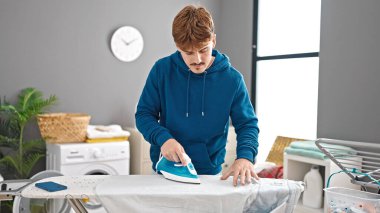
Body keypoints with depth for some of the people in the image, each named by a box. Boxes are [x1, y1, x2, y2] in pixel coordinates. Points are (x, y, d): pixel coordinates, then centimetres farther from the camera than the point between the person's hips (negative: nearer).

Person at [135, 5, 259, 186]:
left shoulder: (232, 79, -8)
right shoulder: (162, 70, -7)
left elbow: (247, 124, -2)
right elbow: (144, 114, -2)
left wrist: (245, 156, -22)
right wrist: (162, 138, -22)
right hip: (166, 170, 0)